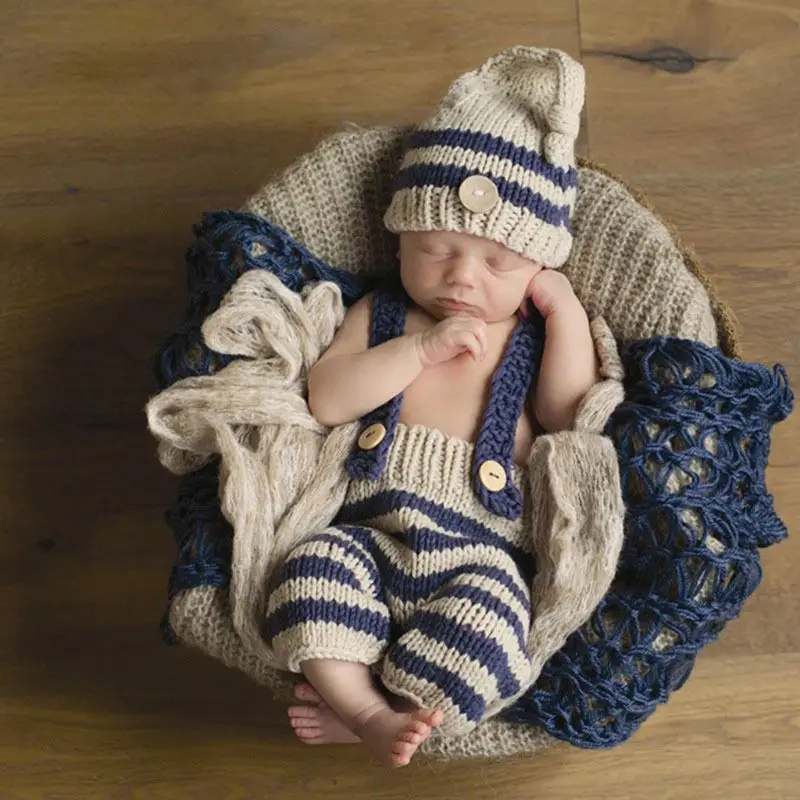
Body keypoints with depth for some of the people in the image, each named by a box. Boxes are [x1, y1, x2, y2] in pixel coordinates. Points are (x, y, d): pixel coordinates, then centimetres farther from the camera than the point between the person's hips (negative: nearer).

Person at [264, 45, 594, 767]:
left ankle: (362, 715, -19)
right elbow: (325, 399, -3)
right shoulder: (380, 315, 12)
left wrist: (566, 310, -6)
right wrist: (421, 348, -12)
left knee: (482, 619, -31)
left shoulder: (536, 333, 11)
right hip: (371, 534, 2)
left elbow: (570, 417, -3)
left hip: (481, 551, -1)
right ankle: (371, 710, -24)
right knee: (314, 569, -28)